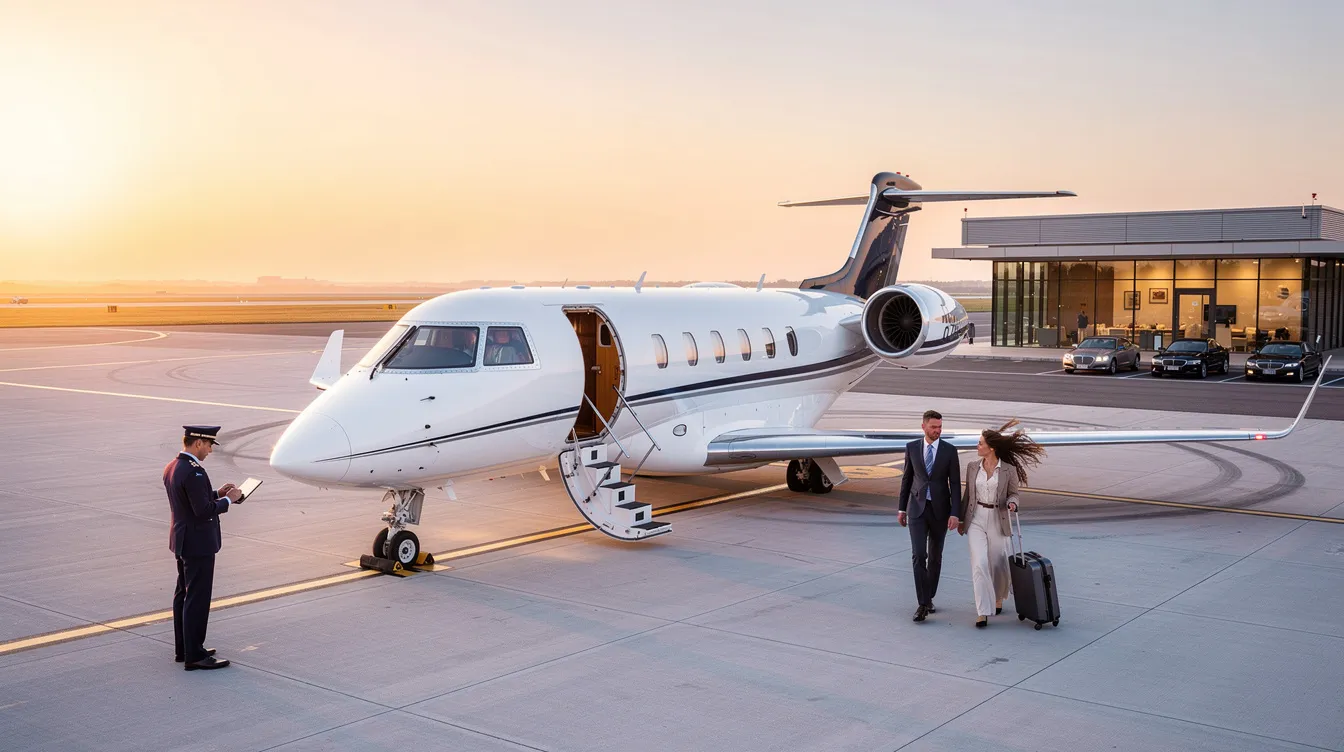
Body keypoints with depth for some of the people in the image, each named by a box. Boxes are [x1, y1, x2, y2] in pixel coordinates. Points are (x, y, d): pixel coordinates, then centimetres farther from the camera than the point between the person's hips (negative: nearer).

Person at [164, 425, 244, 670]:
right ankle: (194, 656, 2)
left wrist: (217, 493, 10)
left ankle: (183, 649, 27)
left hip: (183, 541, 10)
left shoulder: (172, 467, 8)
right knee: (197, 599, -4)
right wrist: (228, 500, -12)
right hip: (198, 545, -10)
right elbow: (204, 510, -25)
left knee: (184, 595, 17)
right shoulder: (193, 471, -23)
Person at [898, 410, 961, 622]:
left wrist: (955, 514, -14)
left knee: (935, 556, 10)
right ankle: (923, 604, -9)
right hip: (917, 508, 0)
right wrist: (901, 508, 8)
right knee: (918, 555, -12)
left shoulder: (950, 450, -5)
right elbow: (907, 478, 7)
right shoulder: (912, 447, 0)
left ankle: (928, 598, 28)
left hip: (940, 509, 0)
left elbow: (955, 484, -6)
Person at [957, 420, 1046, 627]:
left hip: (997, 520, -1)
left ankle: (998, 597, 41)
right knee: (979, 563, -12)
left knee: (998, 563, 10)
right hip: (976, 519, 1)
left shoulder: (1009, 469, -6)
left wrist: (1012, 503, -21)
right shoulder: (972, 466, 2)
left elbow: (1013, 494, 3)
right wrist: (961, 520, 13)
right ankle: (983, 612, -9)